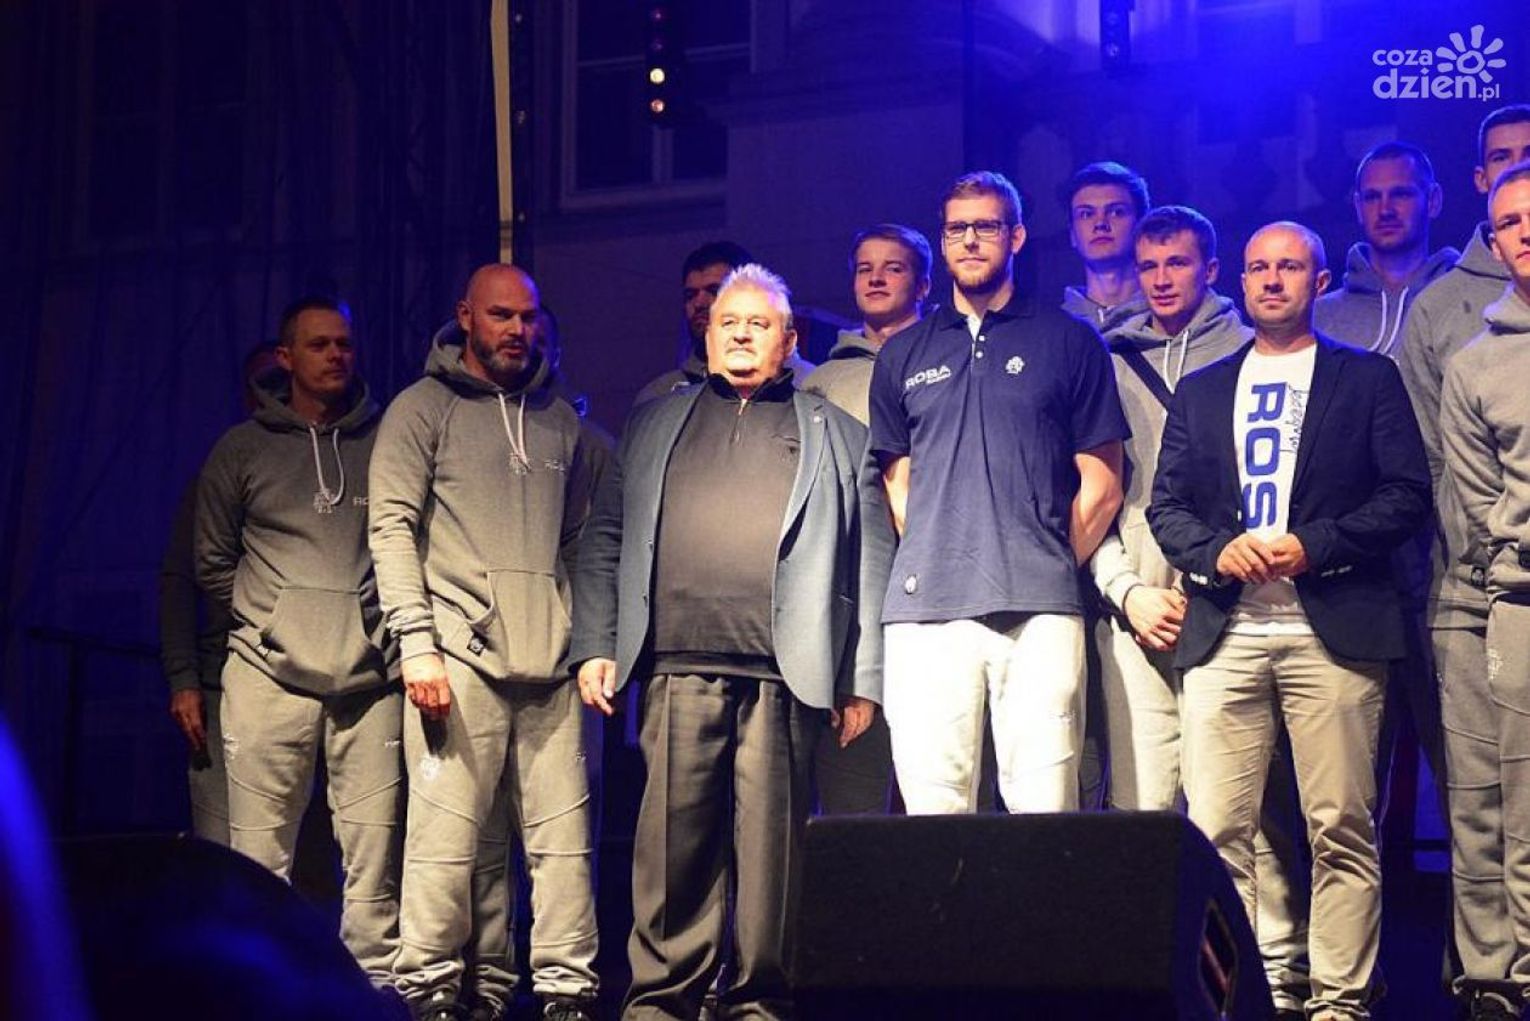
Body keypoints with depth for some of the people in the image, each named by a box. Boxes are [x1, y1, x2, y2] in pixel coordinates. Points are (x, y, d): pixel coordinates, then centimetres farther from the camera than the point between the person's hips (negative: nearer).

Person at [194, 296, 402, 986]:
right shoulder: (243, 449, 11)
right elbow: (211, 560, 16)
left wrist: (398, 628, 7)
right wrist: (267, 618, 9)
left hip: (371, 676, 1)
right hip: (269, 672, 0)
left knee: (374, 855, -3)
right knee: (260, 855, -4)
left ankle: (374, 985, 2)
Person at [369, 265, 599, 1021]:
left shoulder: (558, 420, 19)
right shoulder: (423, 408, 5)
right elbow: (391, 527, -2)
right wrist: (417, 644, -11)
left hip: (549, 663, 4)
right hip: (460, 654, -4)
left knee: (563, 837, -1)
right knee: (452, 838, -7)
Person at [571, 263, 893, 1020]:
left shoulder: (836, 434, 15)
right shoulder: (654, 426, 20)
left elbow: (871, 559, 10)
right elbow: (606, 538, 16)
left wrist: (863, 680, 2)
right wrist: (594, 646, 5)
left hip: (785, 674, -1)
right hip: (677, 667, 1)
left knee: (772, 842, -1)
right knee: (673, 839, -1)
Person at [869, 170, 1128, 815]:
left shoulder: (1069, 342, 10)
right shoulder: (904, 355, 18)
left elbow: (1101, 485, 10)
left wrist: (1051, 570, 6)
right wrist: (931, 565, 9)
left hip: (1039, 611, -2)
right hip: (924, 611, 2)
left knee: (1043, 805, -7)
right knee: (931, 807, -3)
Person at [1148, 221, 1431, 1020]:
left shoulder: (1367, 379, 10)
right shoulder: (1201, 392, 19)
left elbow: (1407, 494, 1)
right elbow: (1165, 505, 13)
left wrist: (1315, 546, -12)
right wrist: (1219, 550, -8)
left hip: (1332, 631, -2)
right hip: (1225, 633, 3)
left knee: (1340, 830, -3)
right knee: (1215, 831, -3)